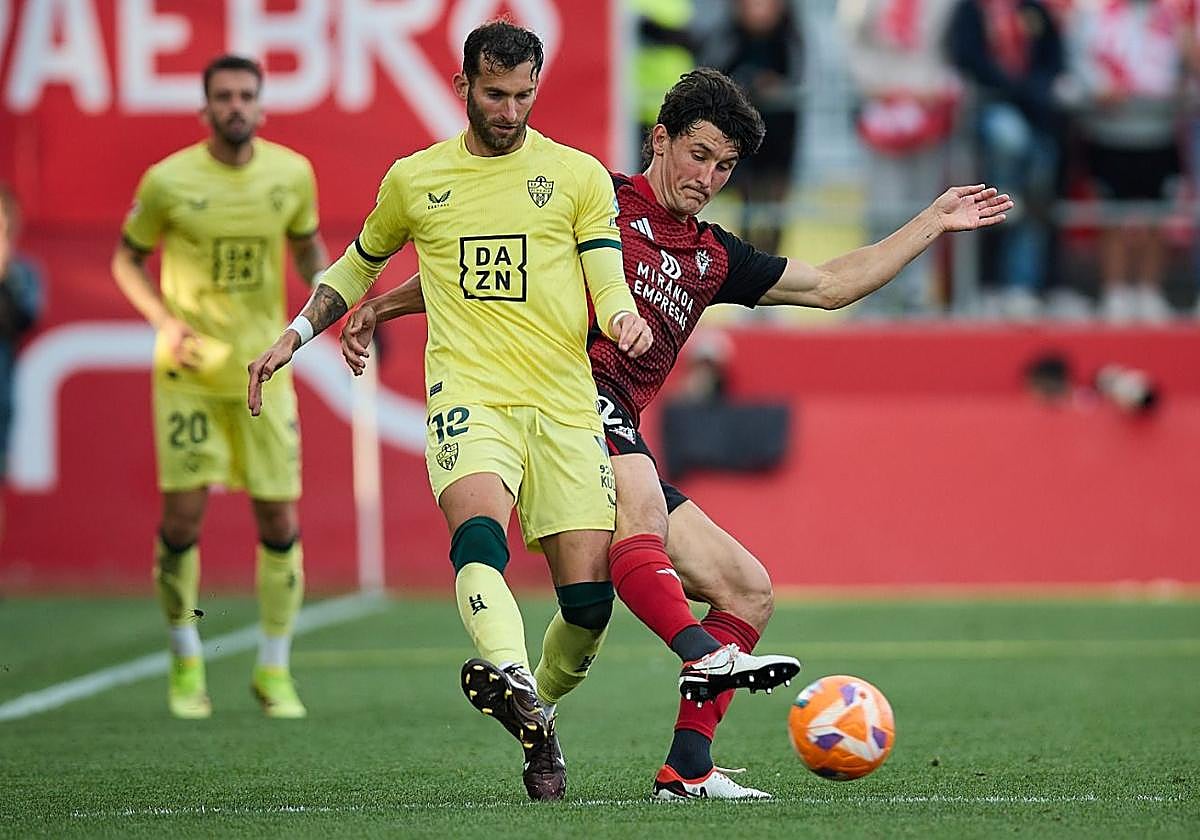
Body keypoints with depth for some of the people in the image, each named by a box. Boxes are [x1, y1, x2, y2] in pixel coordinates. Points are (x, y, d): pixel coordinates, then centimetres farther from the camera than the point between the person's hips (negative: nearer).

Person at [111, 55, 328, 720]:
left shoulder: (292, 173, -1)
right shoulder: (167, 181, -8)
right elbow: (128, 258, 4)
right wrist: (162, 319, -12)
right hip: (188, 369, -2)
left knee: (279, 522, -1)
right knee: (183, 515, -6)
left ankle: (274, 669, 14)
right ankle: (186, 664, 14)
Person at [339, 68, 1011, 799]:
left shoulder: (712, 257, 26)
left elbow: (831, 285, 31)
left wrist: (934, 223, 31)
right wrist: (380, 307, 7)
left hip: (620, 442, 8)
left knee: (749, 588, 2)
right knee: (639, 500, -39)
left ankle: (688, 767, -4)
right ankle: (705, 653, -61)